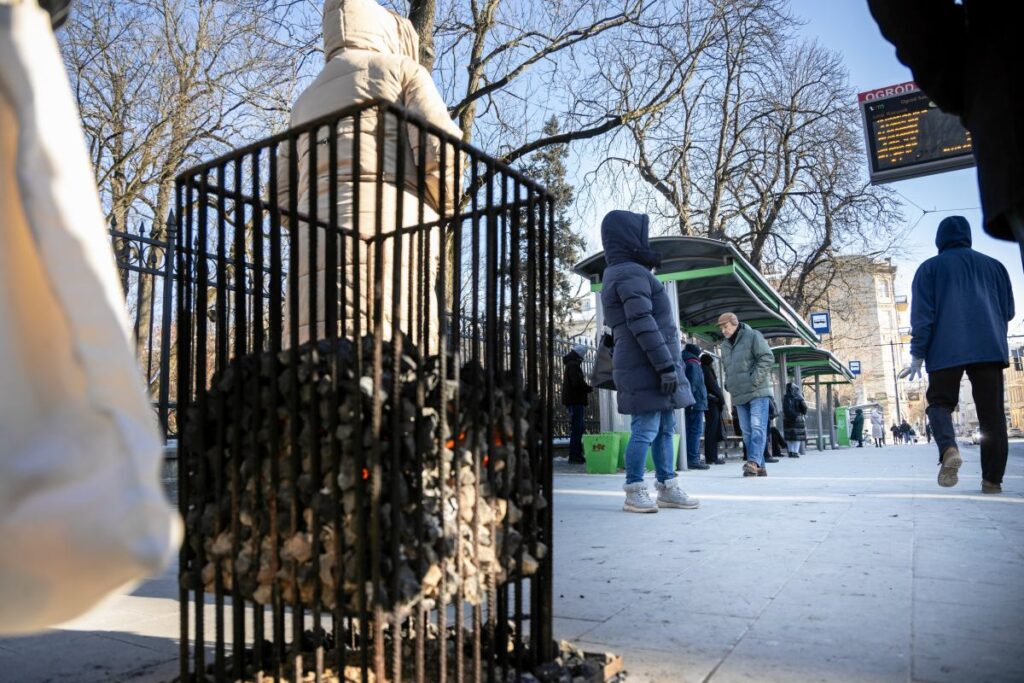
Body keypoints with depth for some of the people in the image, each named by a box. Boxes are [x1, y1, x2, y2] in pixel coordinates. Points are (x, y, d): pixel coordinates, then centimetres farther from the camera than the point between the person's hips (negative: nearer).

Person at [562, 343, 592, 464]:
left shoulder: (571, 364, 21)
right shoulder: (574, 365, -12)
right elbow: (578, 383, -21)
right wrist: (590, 388, -7)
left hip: (574, 401, 10)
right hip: (575, 401, -10)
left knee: (577, 428, 13)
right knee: (577, 428, -10)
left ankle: (576, 454, 17)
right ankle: (574, 455, -10)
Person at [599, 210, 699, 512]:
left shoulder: (619, 274, 21)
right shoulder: (631, 274, -12)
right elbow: (643, 324, -21)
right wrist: (666, 365, -22)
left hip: (645, 368, 10)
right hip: (647, 367, -10)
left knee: (664, 429, 11)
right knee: (646, 430, -8)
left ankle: (667, 488, 17)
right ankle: (635, 492, -1)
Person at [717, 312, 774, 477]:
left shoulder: (752, 336, -2)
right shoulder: (725, 346, 18)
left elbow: (767, 358, -9)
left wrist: (754, 380, -15)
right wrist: (728, 384, 12)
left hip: (757, 392, -7)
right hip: (739, 395, 7)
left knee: (757, 427, -14)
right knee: (747, 431, 3)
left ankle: (753, 462, -23)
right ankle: (759, 467, 6)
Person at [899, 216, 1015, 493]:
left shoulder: (930, 267, 9)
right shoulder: (994, 265, 18)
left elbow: (921, 314, 0)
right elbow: (1008, 311, 20)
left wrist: (917, 355, -1)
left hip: (946, 350, -2)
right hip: (990, 348, 2)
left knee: (940, 401, 7)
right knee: (992, 412, 4)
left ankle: (948, 448, -22)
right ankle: (993, 479, 0)